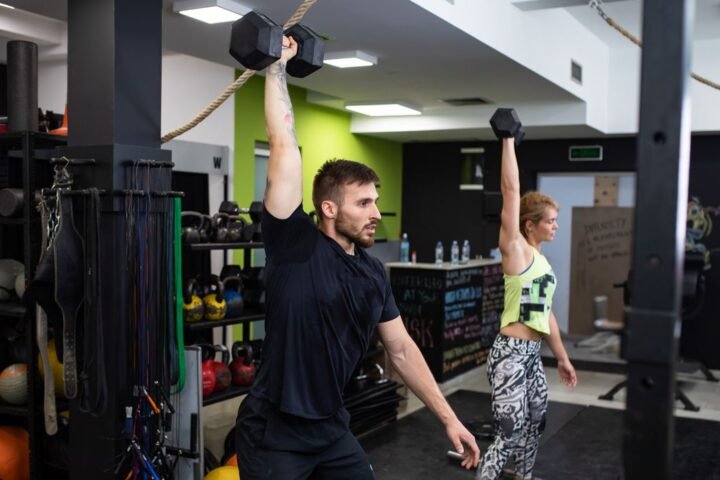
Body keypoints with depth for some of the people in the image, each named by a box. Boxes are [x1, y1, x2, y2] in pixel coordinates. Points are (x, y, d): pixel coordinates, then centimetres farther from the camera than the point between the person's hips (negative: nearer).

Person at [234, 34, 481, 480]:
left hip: (331, 429, 6)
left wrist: (449, 417, 8)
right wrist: (276, 68, -11)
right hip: (274, 433, -6)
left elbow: (402, 349, 8)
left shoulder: (373, 272, 3)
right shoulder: (296, 244, -15)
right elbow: (284, 147, -19)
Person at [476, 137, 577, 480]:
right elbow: (511, 191, -15)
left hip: (532, 354, 9)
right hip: (511, 352, -9)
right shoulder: (516, 249, -9)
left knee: (535, 424, 21)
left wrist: (562, 358, 22)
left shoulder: (540, 260, 14)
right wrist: (508, 140, -13)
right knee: (509, 433, -10)